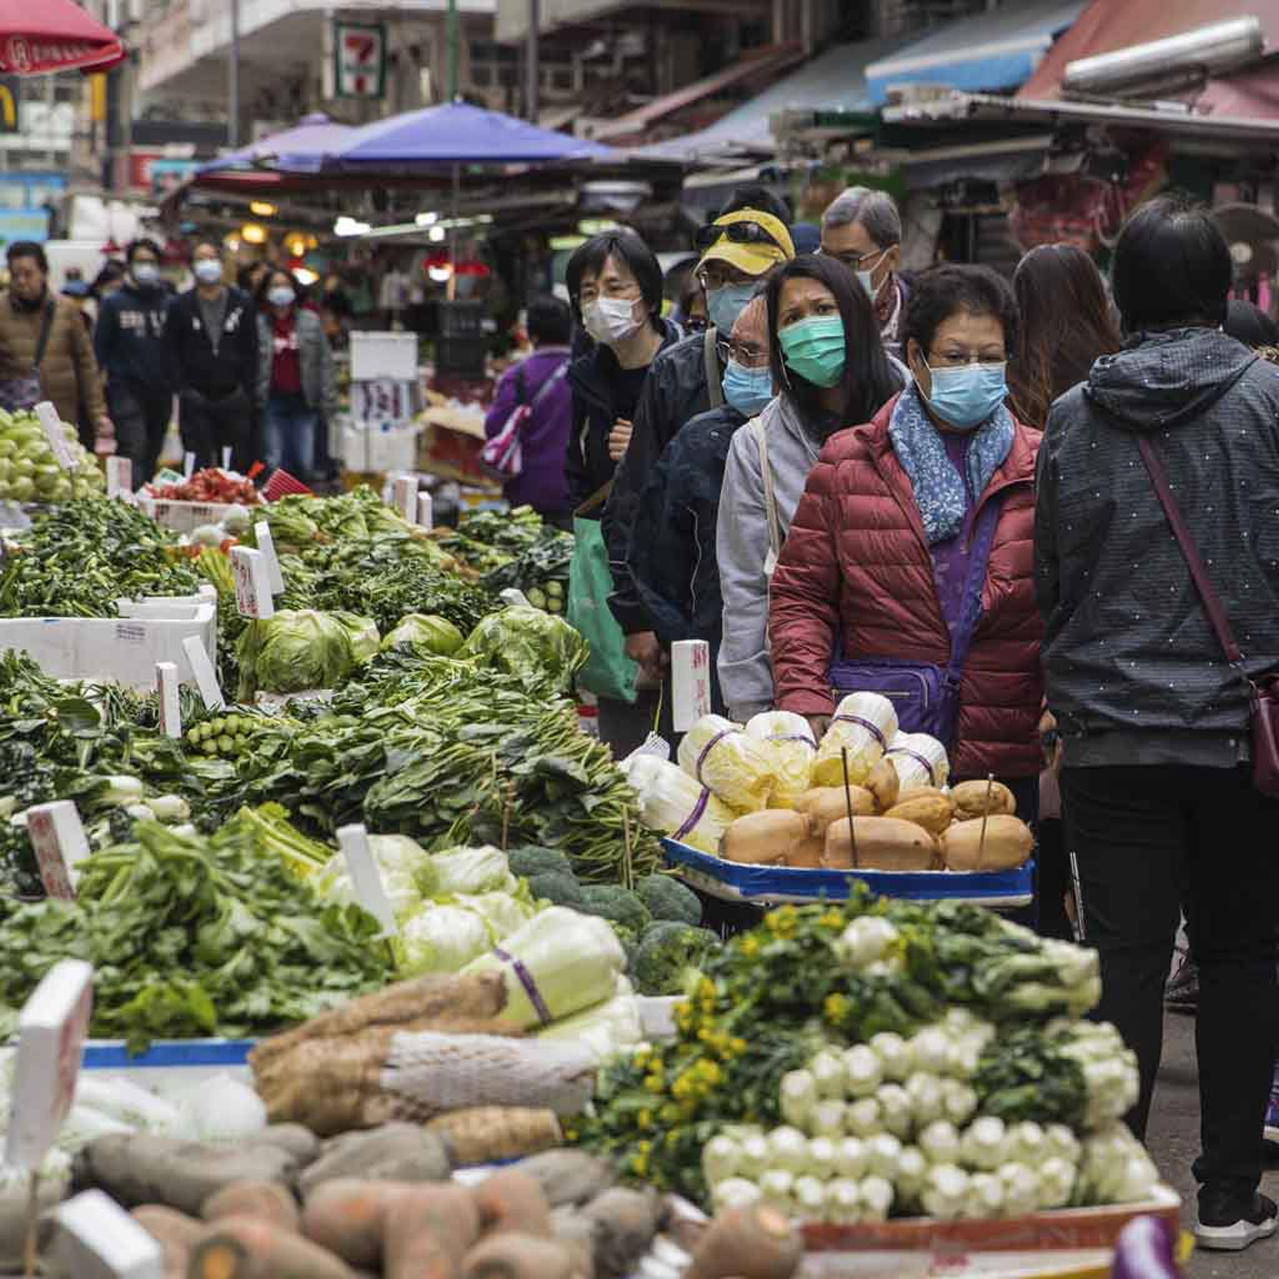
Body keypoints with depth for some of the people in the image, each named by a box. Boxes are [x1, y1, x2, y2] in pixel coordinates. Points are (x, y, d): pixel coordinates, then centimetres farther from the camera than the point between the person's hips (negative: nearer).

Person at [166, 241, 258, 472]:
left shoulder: (243, 304, 8)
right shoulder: (180, 306, 7)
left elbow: (251, 350, 7)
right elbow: (172, 351, 4)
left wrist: (247, 390, -1)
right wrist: (183, 388, -6)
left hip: (234, 399, 1)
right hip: (196, 400, -1)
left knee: (238, 465, 2)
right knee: (198, 469, -2)